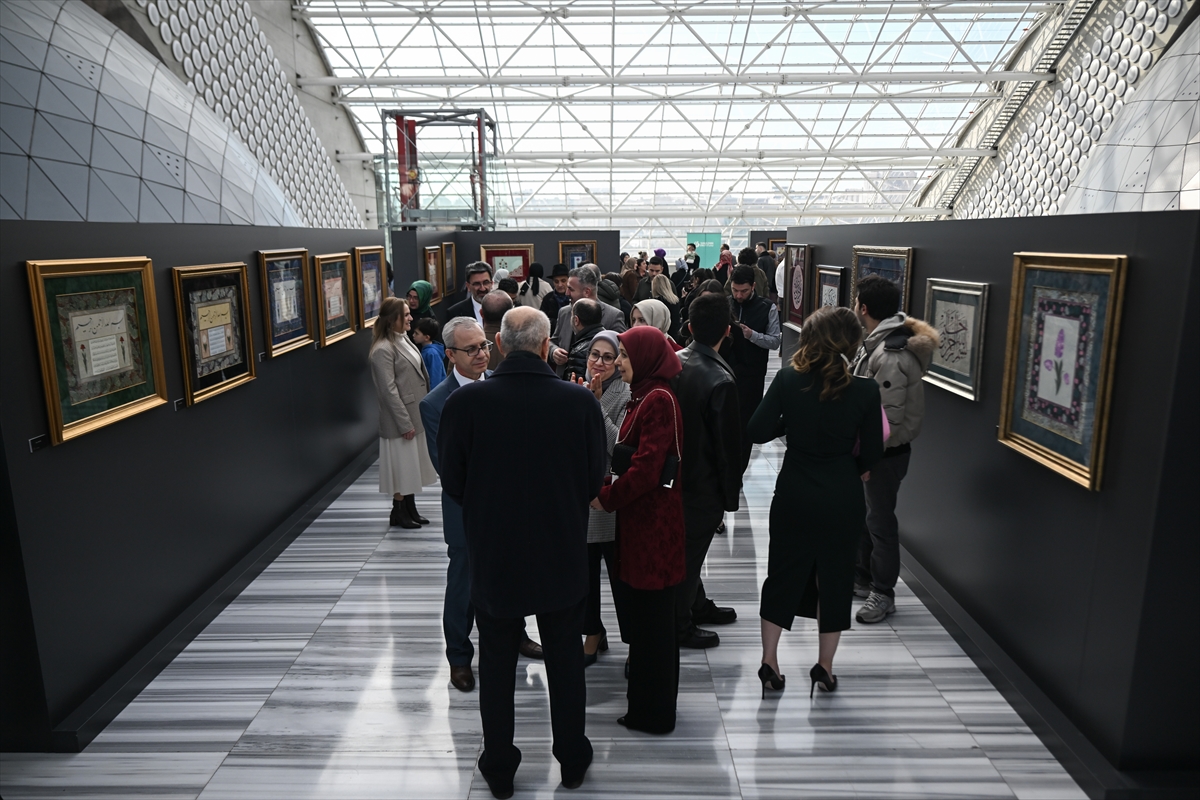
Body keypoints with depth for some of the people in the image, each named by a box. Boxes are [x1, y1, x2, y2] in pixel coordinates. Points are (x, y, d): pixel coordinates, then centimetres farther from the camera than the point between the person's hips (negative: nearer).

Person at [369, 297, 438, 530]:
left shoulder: (404, 340, 9)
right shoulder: (383, 349, -19)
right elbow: (389, 391, -20)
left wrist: (414, 419, 14)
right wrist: (405, 423, -18)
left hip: (416, 415, 9)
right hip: (400, 419, -9)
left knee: (413, 465, 16)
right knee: (402, 465, 4)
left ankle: (410, 509, 28)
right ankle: (398, 512, 19)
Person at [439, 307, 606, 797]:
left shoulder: (465, 402, -16)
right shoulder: (580, 401, -15)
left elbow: (452, 482, -6)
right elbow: (595, 480, -6)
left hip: (493, 555, 0)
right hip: (563, 555, 1)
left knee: (497, 665, 18)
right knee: (566, 662, 19)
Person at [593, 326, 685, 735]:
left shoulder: (659, 400, -18)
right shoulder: (644, 395, 12)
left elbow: (646, 467, -23)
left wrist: (606, 497, -12)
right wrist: (608, 486, 2)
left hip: (653, 519, -9)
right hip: (639, 514, 9)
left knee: (651, 613, 3)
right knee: (639, 606, 19)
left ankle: (654, 712, 18)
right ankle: (646, 693, 35)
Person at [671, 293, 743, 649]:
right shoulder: (720, 381, -27)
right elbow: (728, 443, -19)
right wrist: (731, 493, -7)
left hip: (677, 471, 7)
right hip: (705, 482, -7)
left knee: (687, 548, 23)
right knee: (690, 552, 8)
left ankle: (698, 606, 43)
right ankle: (679, 626, 25)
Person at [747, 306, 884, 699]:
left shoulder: (788, 380, -12)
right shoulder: (865, 390, -13)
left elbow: (757, 430, -11)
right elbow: (871, 453, -6)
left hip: (794, 495, 1)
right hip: (842, 499, -1)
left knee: (782, 574, 15)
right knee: (834, 576, 16)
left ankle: (769, 664, 22)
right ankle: (824, 667, 26)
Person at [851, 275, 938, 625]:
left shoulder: (892, 357, -27)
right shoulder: (876, 340, 5)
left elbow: (887, 420, -26)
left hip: (885, 452, -10)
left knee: (880, 520, 4)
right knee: (860, 512, 20)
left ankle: (882, 593, 20)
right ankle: (863, 576, 38)